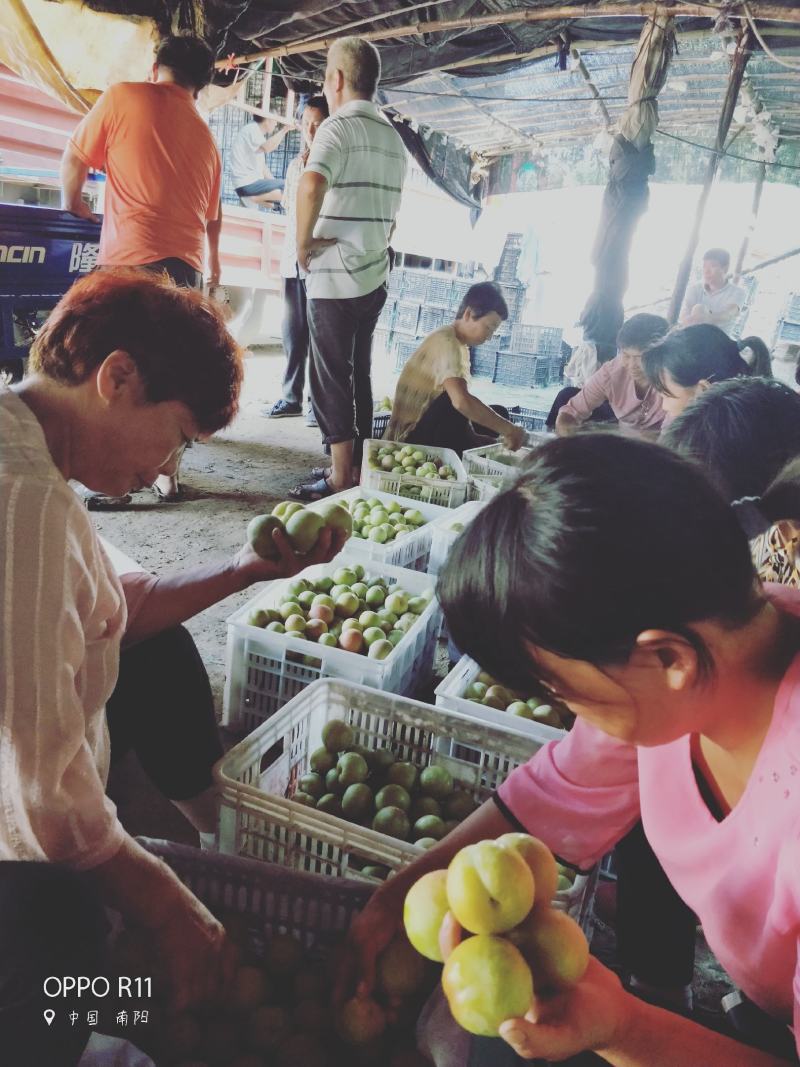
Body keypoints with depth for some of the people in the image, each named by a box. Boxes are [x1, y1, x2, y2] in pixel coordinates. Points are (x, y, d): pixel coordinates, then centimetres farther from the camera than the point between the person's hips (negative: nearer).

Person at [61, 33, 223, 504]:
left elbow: (74, 159, 8)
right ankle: (165, 475, 15)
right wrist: (212, 266, 39)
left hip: (131, 256, -5)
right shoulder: (205, 135, 19)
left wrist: (72, 204, 27)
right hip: (187, 263, 6)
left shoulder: (123, 97, 3)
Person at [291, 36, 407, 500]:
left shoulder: (339, 126, -10)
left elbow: (311, 185, -29)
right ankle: (359, 471, 18)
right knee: (359, 375, 12)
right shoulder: (394, 138, 16)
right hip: (374, 276, 8)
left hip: (334, 277, -8)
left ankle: (340, 479, 0)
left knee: (332, 379, -3)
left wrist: (303, 242, -17)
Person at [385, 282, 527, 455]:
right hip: (414, 437, -10)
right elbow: (461, 401, -37)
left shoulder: (459, 345, 11)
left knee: (497, 413, 5)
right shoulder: (447, 342, -20)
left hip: (428, 427, 10)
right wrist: (508, 429, -31)